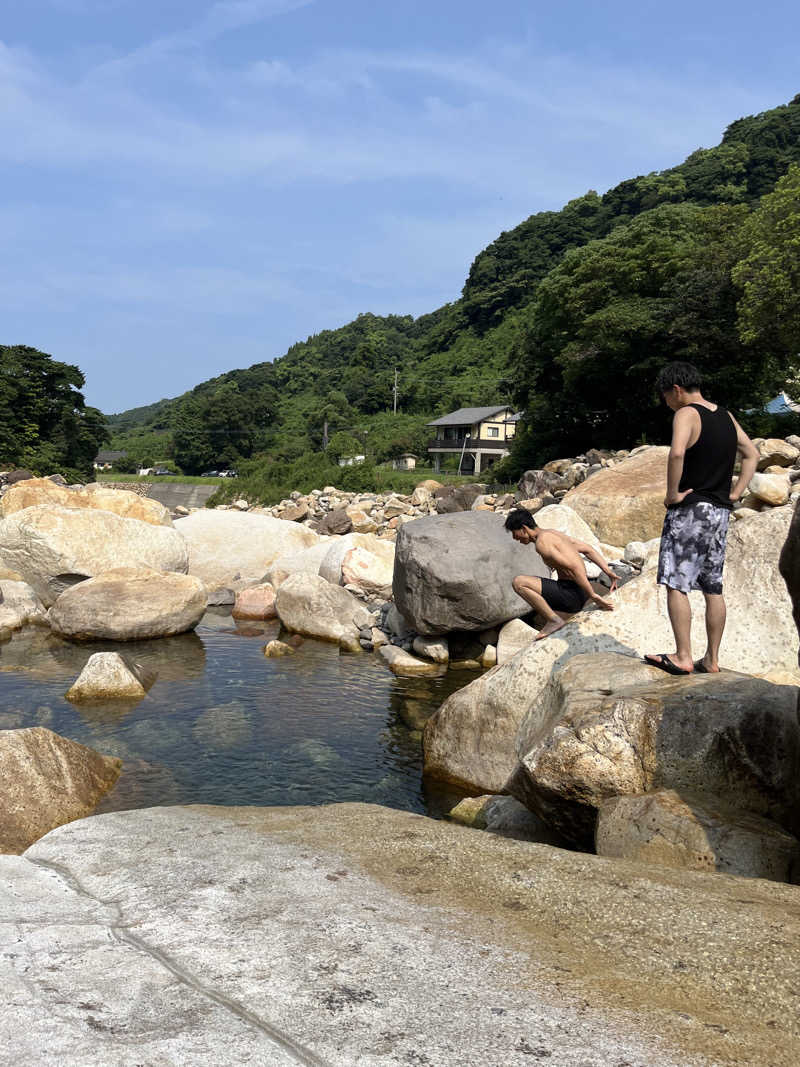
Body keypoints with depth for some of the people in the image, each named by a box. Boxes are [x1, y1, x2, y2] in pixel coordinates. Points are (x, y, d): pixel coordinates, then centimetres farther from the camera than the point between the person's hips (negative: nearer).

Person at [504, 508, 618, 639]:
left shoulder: (542, 542, -15)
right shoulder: (552, 533, 16)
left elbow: (573, 567, -23)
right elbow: (588, 549, 18)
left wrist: (593, 595, -20)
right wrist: (609, 573, 14)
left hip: (570, 593, -10)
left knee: (519, 583, -16)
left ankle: (554, 620, -11)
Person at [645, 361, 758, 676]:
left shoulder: (687, 414, -10)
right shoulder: (726, 416, 15)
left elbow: (677, 452, -29)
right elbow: (752, 454, 22)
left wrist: (672, 493, -18)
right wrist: (735, 493, 15)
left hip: (690, 509, -8)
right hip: (720, 511, 8)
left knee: (676, 584, -4)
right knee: (713, 588, 10)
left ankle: (683, 657, -6)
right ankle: (712, 659, 15)